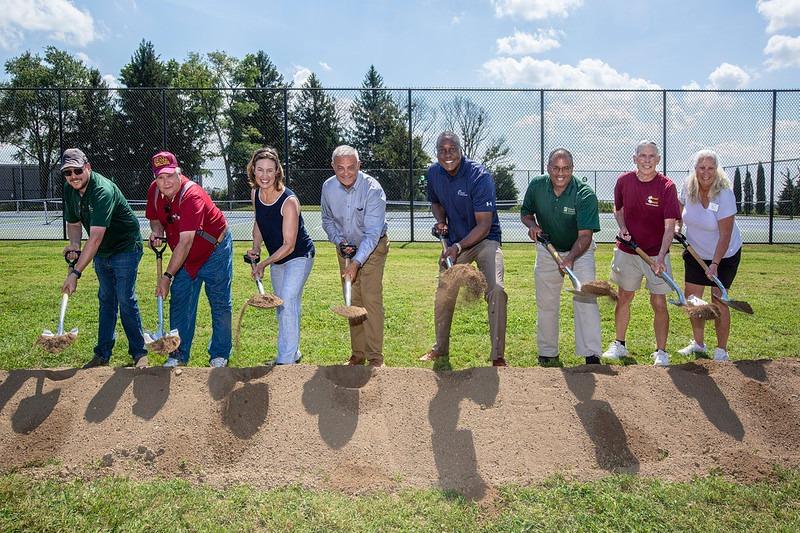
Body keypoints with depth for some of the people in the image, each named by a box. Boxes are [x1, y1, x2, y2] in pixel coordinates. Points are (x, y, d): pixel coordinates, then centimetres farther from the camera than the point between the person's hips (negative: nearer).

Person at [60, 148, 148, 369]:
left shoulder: (103, 191, -31)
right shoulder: (69, 190, -4)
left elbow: (96, 237, -36)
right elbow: (73, 222, 11)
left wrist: (76, 272, -38)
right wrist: (74, 244, -12)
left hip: (126, 247, -8)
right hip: (101, 252, 8)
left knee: (126, 301, -8)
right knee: (105, 301, 12)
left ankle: (139, 353, 4)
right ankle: (102, 354, 19)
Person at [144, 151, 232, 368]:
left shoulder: (191, 195, -32)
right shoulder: (154, 191, -8)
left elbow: (185, 242, -34)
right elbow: (154, 218, 12)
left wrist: (167, 276, -33)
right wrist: (157, 232, -13)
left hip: (214, 250, -7)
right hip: (185, 256, 7)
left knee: (220, 303, 0)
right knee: (179, 302, 6)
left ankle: (219, 355, 12)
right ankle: (179, 356, 15)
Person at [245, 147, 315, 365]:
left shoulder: (289, 201, -29)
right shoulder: (255, 194, -8)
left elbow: (288, 245, -27)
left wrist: (264, 264, -24)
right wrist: (256, 248, -3)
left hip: (299, 256, -8)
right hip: (277, 258, 8)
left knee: (287, 301, -20)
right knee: (282, 306, 16)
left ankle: (286, 360, -14)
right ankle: (293, 353, 32)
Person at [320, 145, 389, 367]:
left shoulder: (372, 189, -26)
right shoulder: (328, 187, -9)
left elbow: (372, 233, -30)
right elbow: (327, 220, 9)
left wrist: (356, 262, -39)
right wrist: (339, 241, -8)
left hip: (372, 247, -5)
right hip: (346, 247, 5)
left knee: (371, 299, -14)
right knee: (352, 301, 7)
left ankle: (375, 357, -7)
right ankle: (357, 354, 16)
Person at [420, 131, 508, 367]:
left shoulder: (479, 176, -24)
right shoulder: (434, 173, -5)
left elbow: (484, 225, -25)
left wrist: (458, 247, -34)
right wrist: (440, 221, -4)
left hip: (485, 240, -5)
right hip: (454, 242, 6)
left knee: (496, 290, -23)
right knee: (444, 293, 10)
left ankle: (498, 356, -13)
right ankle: (441, 348, 32)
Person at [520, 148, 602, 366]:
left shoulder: (585, 195, -26)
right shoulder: (536, 186, -14)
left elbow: (585, 236, -31)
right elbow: (526, 212, 5)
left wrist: (570, 258, -48)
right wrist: (532, 224, -18)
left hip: (579, 250, -3)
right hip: (547, 250, 4)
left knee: (585, 297, -18)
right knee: (546, 303, 10)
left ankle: (591, 355, -14)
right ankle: (547, 353, 26)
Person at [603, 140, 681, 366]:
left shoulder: (667, 187, -14)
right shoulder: (624, 181, -4)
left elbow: (669, 227, -18)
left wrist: (661, 257, -29)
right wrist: (622, 227, -6)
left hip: (656, 253, -3)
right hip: (627, 251, 3)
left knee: (659, 303, -1)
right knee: (624, 297, 13)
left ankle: (661, 352, 13)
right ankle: (619, 345, 27)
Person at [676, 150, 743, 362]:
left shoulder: (724, 194, -25)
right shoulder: (688, 188, -11)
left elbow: (725, 235, -25)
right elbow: (680, 209, 12)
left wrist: (715, 264, -30)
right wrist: (677, 226, -7)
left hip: (724, 255, -5)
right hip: (696, 253, 5)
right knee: (692, 298, 7)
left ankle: (722, 350, 6)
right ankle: (698, 343, 25)